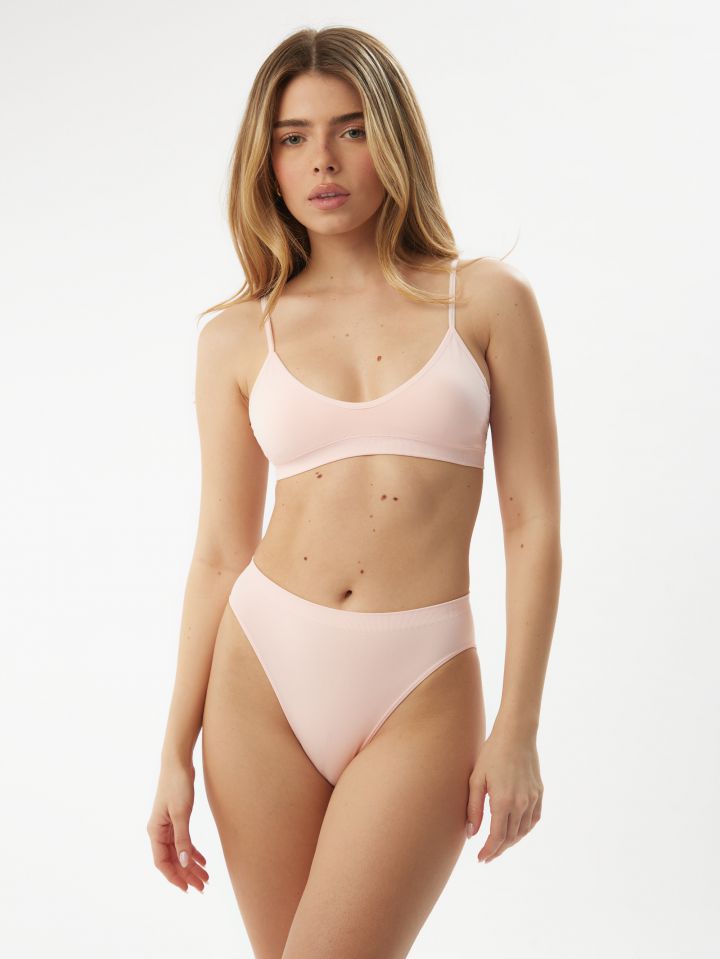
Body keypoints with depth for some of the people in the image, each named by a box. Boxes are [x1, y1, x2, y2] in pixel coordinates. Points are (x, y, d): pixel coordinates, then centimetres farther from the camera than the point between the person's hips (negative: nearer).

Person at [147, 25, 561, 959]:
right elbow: (221, 550, 6)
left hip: (420, 695, -2)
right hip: (262, 674, 3)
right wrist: (177, 752, 5)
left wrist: (518, 728, -6)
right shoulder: (237, 338, 5)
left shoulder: (488, 300, 0)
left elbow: (534, 523, -1)